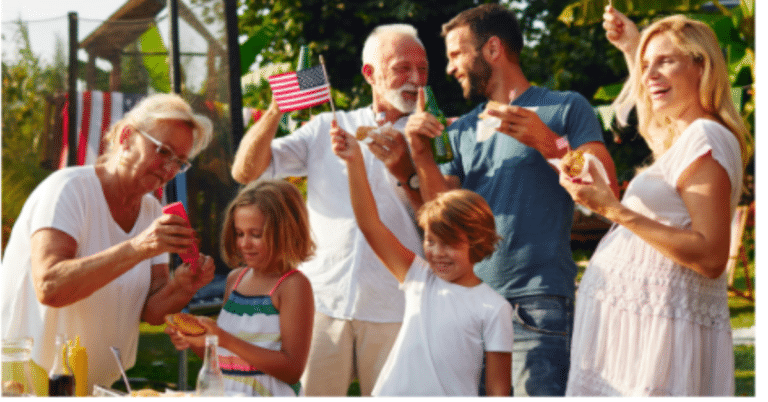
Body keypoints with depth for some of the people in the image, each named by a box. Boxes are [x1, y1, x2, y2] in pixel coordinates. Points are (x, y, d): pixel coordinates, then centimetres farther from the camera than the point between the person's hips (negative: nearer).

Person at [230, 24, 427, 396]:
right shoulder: (327, 128, 14)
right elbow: (245, 171, 7)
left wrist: (404, 171, -16)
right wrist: (276, 110, -6)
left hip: (395, 309, -1)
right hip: (323, 299, 1)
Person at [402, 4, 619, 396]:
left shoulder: (566, 108, 6)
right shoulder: (462, 129, 21)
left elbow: (607, 190, -5)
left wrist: (547, 142, -16)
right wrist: (421, 154, -2)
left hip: (538, 301, -5)